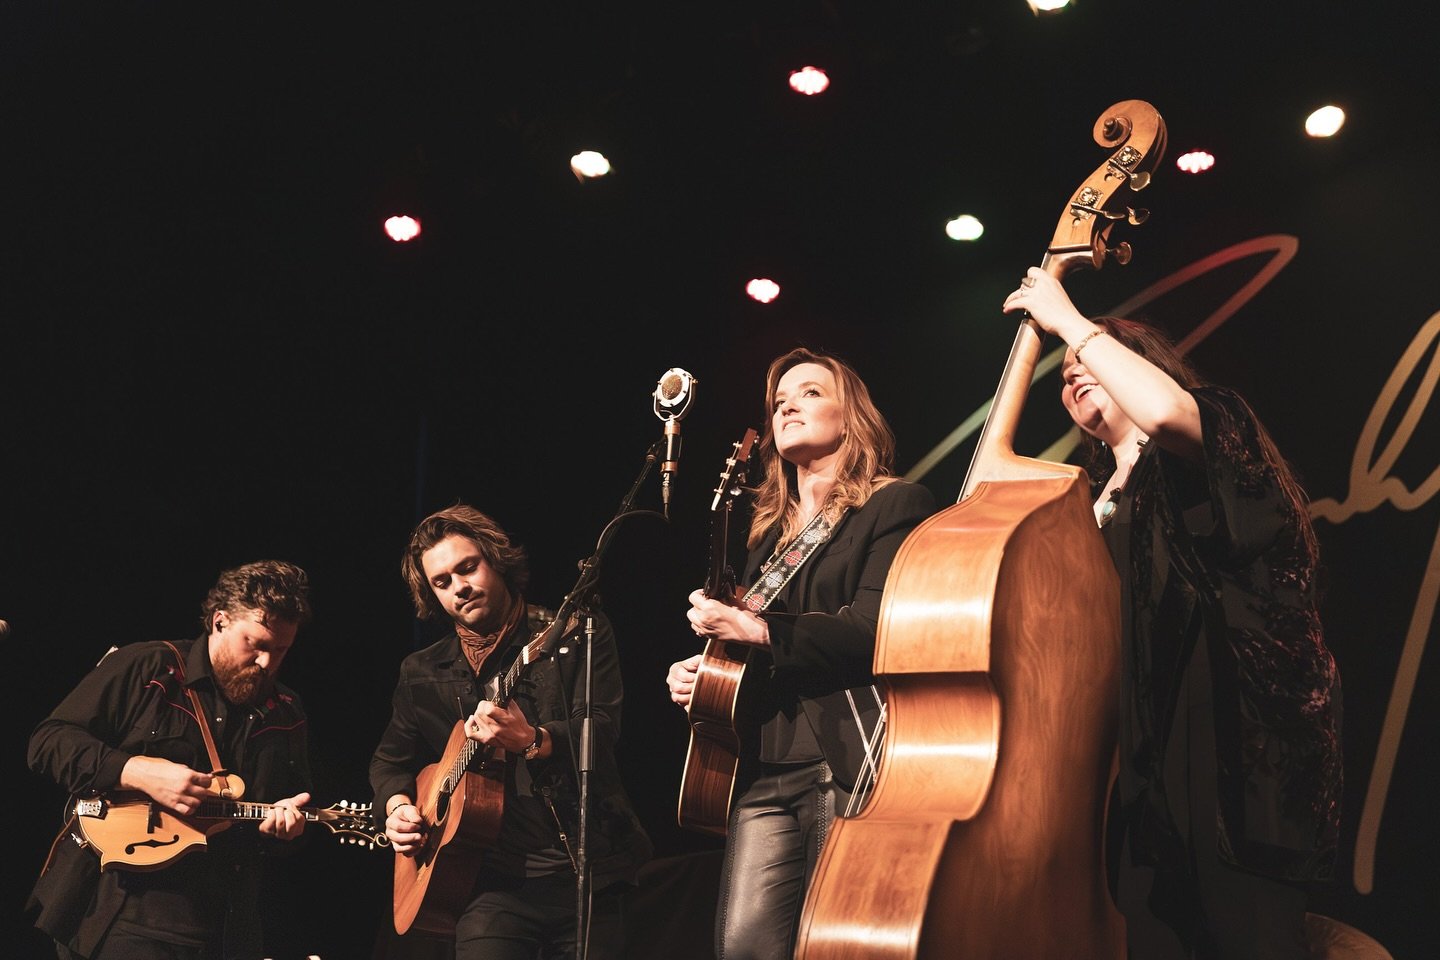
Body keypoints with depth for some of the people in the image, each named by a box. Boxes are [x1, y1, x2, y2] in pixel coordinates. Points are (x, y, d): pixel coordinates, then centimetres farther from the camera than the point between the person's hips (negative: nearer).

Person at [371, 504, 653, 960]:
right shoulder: (422, 673, 12)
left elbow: (601, 729, -12)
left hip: (588, 874, -1)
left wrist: (530, 741, -30)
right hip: (496, 879, 2)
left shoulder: (579, 635, 1)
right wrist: (399, 807, 5)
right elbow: (390, 759, 25)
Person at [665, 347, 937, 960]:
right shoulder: (769, 530, 24)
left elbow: (878, 627, -12)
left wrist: (761, 631, -13)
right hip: (764, 763, 6)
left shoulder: (894, 505, 3)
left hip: (851, 760, -6)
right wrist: (697, 674, 13)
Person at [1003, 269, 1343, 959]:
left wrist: (1069, 322, -8)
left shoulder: (1212, 424, 6)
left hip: (1230, 736, -6)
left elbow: (1163, 409, -20)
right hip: (1144, 753, 6)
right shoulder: (1093, 500, 24)